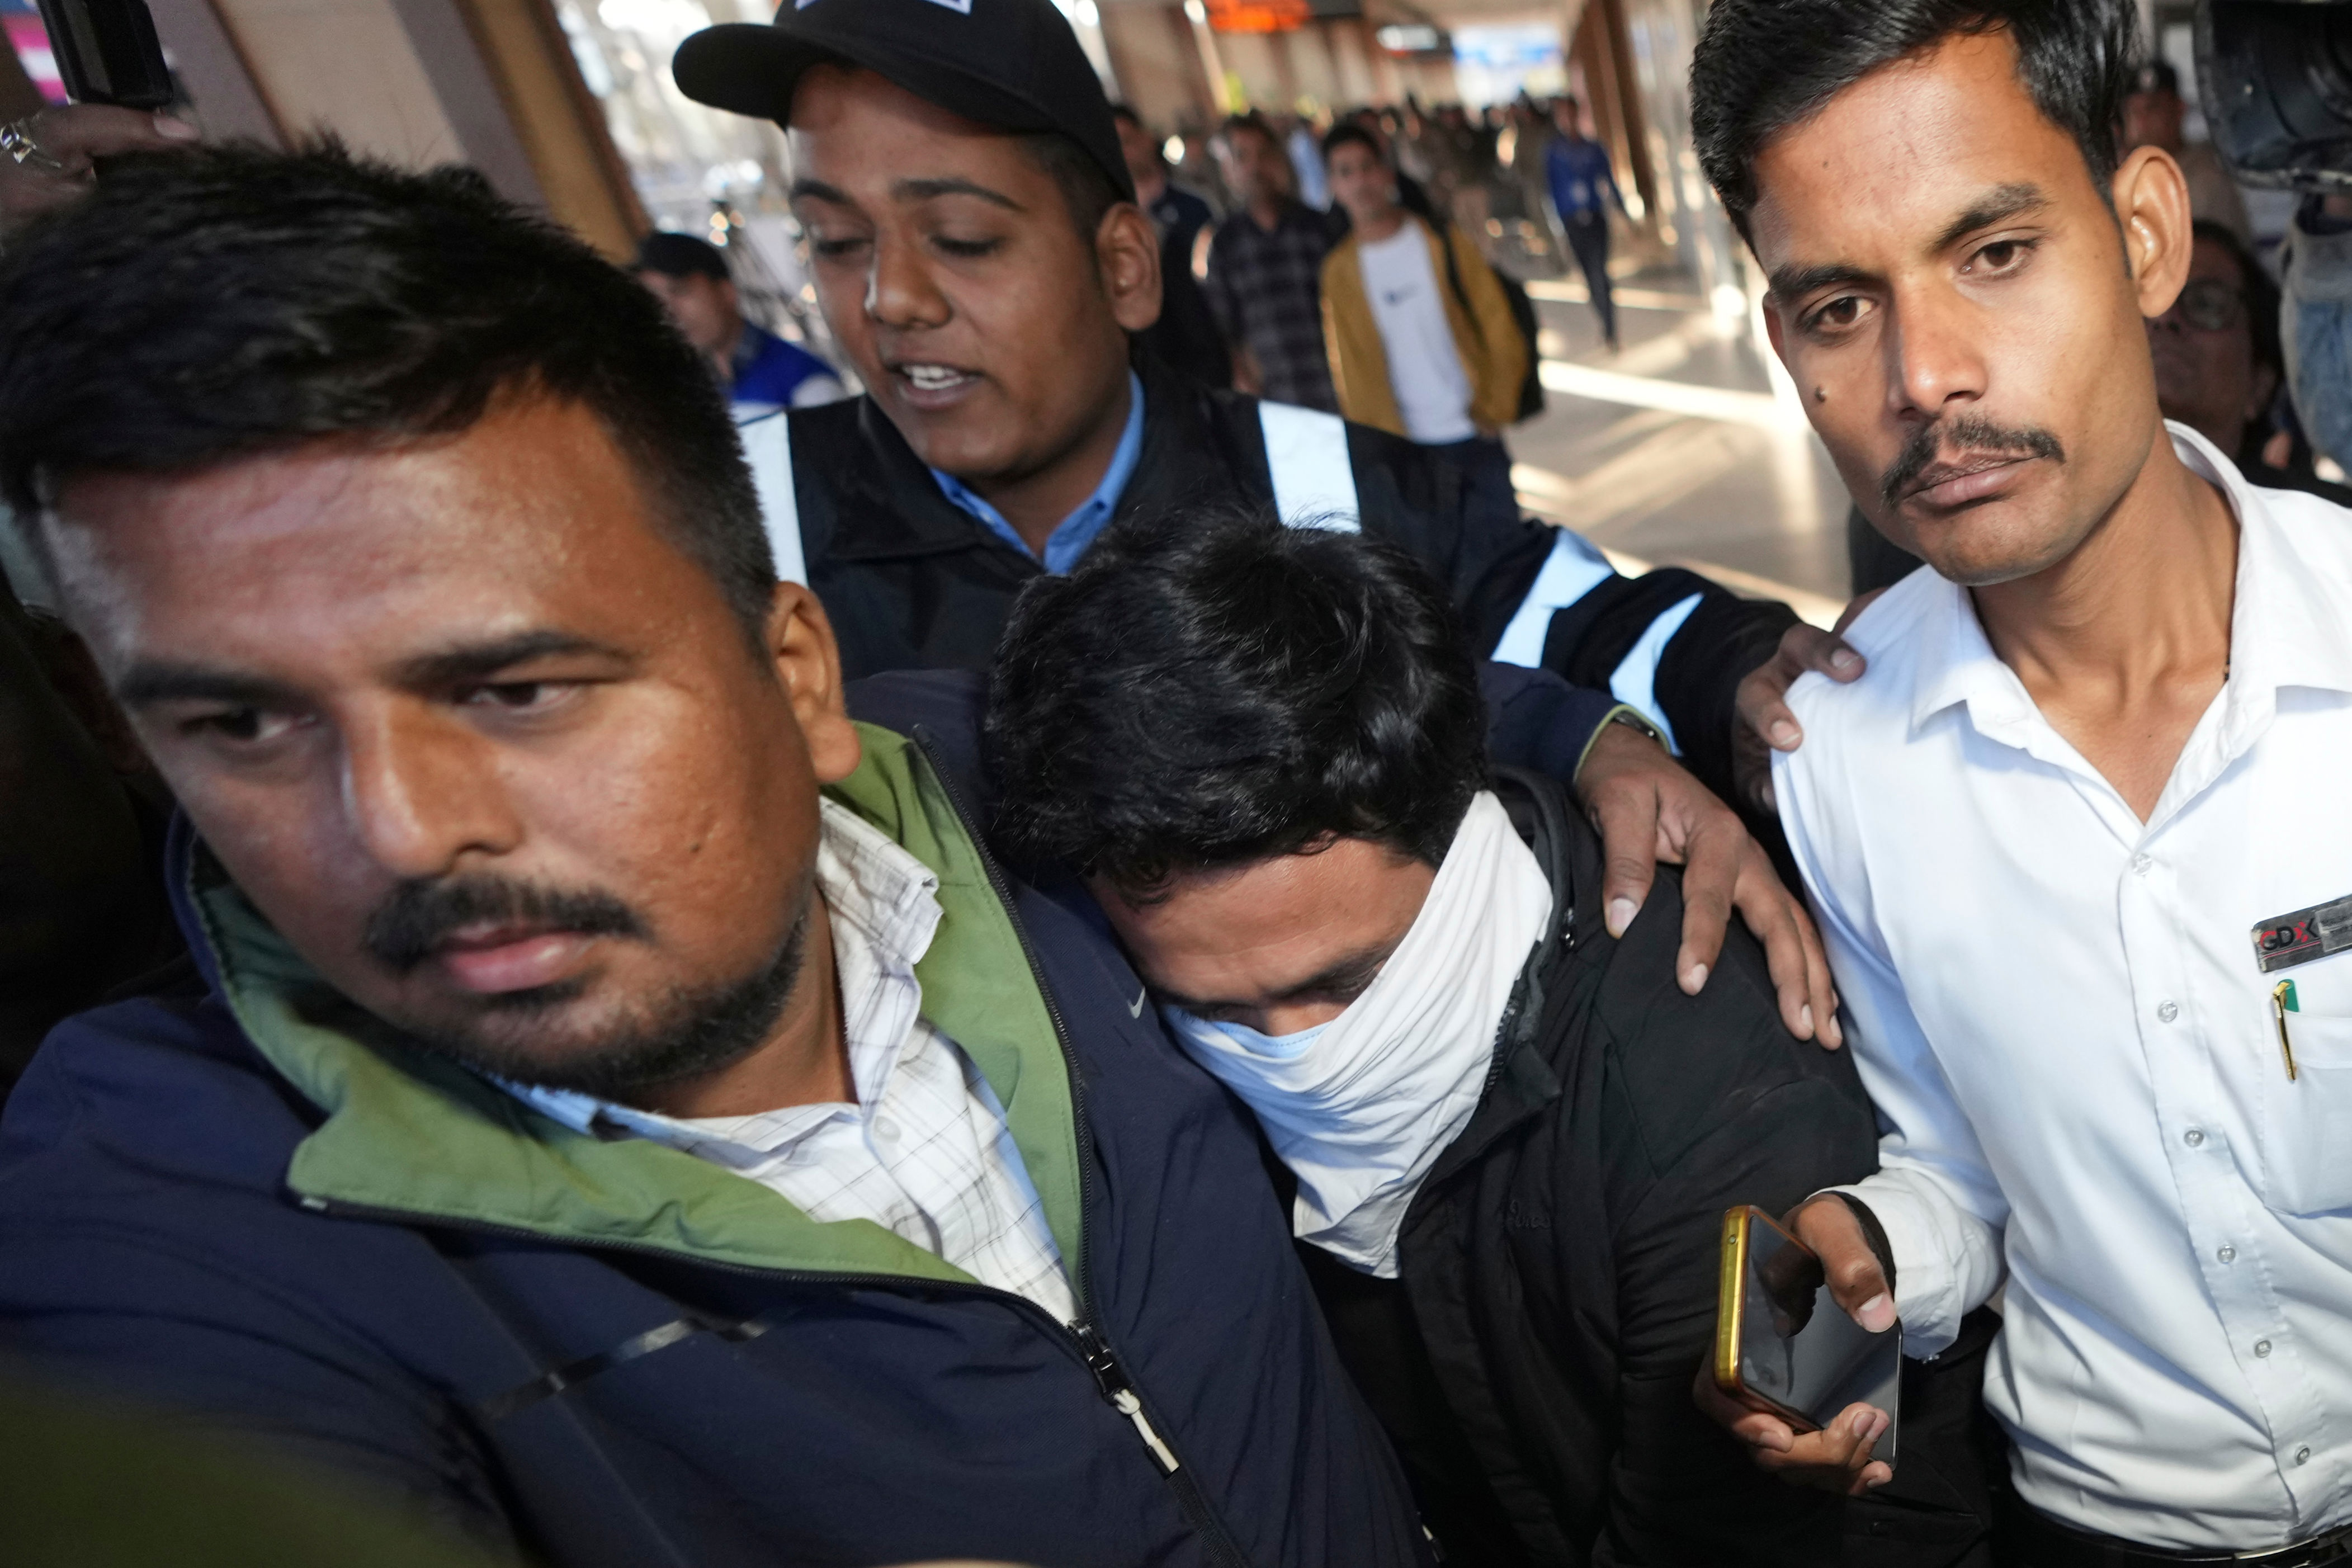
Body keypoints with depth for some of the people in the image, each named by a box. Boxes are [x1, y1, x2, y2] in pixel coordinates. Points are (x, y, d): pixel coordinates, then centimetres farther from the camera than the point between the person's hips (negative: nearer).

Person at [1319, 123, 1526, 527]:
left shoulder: (1444, 242, -1)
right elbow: (1350, 366, 0)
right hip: (1409, 447, 0)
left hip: (1473, 434, 0)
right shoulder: (1338, 270, 0)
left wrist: (1494, 409, -6)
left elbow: (1500, 329, 0)